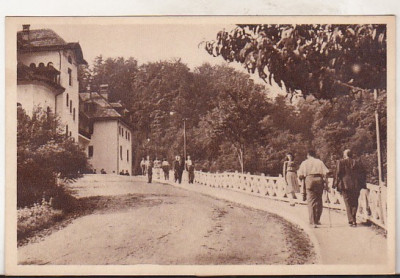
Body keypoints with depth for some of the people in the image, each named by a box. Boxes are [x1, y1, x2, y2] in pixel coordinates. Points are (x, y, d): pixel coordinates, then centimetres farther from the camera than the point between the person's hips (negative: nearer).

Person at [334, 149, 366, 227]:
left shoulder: (340, 162, -1)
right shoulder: (358, 163, 9)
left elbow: (338, 174, -5)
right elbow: (362, 175, 10)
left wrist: (336, 185, 1)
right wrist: (363, 185, 16)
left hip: (345, 185, -3)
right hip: (356, 186, 3)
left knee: (348, 204, 4)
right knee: (354, 203, 12)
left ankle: (351, 221, -2)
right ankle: (353, 220, 13)